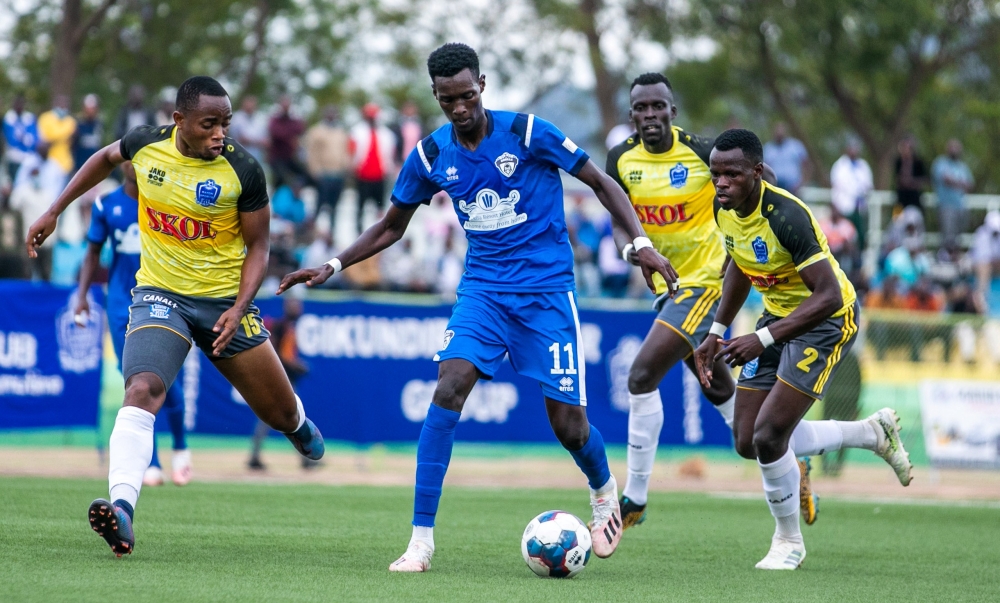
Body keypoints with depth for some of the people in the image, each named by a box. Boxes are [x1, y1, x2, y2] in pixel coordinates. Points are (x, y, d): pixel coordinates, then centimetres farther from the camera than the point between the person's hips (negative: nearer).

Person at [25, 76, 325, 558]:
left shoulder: (243, 170, -14)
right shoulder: (146, 144, -8)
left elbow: (257, 246, -3)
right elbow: (106, 158, 17)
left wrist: (239, 309, -17)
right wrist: (54, 211, 17)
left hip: (225, 300, 0)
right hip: (160, 295, 0)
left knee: (281, 413, 10)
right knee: (142, 390, -28)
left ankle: (298, 425, 51)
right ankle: (122, 508, -41)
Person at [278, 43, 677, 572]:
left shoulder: (526, 133, -11)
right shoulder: (430, 155, 0)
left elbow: (600, 183, -2)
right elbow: (391, 227, 14)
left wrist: (640, 243, -13)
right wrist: (334, 266, 2)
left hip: (546, 290, -2)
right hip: (482, 288, 3)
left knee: (568, 424, -3)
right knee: (448, 389, -21)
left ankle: (604, 491, 34)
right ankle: (421, 539, -18)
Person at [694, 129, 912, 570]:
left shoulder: (786, 216, -31)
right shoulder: (724, 210, -6)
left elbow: (828, 296, -32)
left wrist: (762, 339, -35)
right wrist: (717, 332, 9)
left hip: (827, 320, -8)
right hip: (778, 315, 8)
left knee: (768, 437, -16)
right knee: (748, 444, 6)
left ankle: (789, 541, 10)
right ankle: (874, 434, 25)